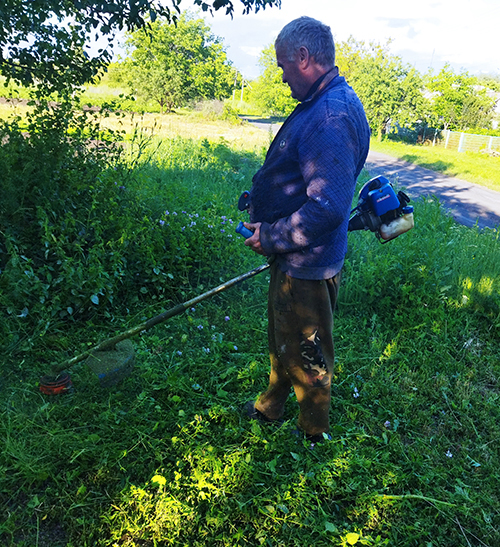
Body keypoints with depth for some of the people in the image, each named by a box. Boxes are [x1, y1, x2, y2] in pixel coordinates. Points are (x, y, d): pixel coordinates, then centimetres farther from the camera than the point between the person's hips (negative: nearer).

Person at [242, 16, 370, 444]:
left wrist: (271, 237, -21)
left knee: (306, 353, 10)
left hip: (308, 265, -10)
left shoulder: (332, 116, -26)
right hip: (293, 257, 11)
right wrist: (263, 205, 12)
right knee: (281, 339, 26)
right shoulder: (321, 105, 10)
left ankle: (313, 434, 35)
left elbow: (328, 207, -32)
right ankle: (271, 408, 49)